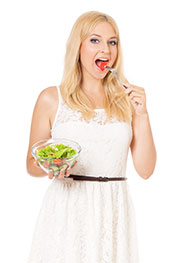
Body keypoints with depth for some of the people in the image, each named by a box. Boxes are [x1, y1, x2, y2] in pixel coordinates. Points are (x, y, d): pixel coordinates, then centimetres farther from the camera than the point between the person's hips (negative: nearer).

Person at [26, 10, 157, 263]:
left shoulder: (128, 98, 4)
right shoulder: (51, 99, -2)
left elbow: (145, 169, 1)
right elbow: (31, 164, 5)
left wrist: (142, 114, -7)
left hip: (114, 212, 2)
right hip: (66, 211, -2)